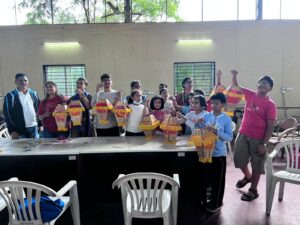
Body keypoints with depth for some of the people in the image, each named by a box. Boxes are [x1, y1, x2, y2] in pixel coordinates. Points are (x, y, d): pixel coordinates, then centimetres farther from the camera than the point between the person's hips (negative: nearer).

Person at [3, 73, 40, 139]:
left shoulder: (34, 94, 9)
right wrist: (12, 130, -10)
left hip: (34, 127, 4)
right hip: (20, 130, -4)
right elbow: (7, 114, -6)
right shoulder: (10, 96, -4)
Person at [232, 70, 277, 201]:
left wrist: (264, 144, -15)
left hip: (258, 139, -4)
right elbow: (236, 87, 13)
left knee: (256, 165, 7)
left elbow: (270, 126, -10)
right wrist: (234, 75, -6)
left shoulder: (270, 105, -9)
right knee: (239, 159, 15)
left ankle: (253, 190, 22)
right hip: (243, 135, 5)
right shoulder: (250, 95, 4)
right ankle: (247, 177, 43)